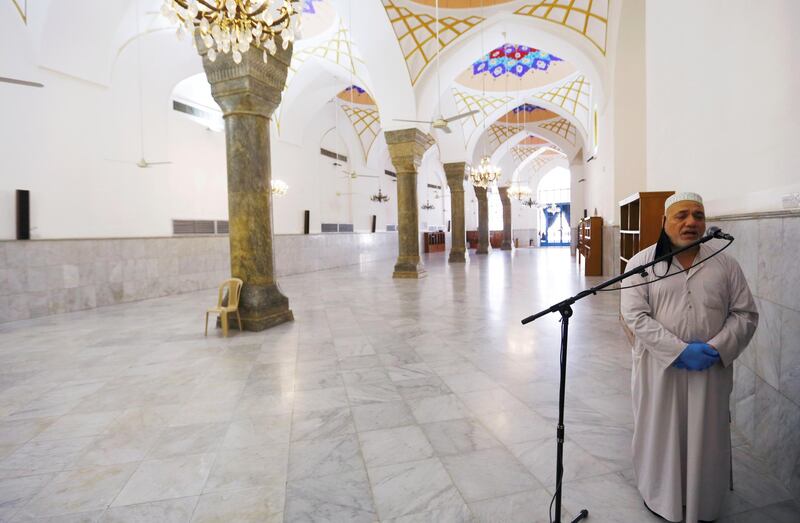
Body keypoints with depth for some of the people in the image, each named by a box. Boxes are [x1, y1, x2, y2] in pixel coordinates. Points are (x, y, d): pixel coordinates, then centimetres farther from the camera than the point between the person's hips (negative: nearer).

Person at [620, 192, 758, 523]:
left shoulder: (725, 264, 3)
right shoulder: (642, 262, -6)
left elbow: (745, 314, 3)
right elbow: (635, 315, -12)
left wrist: (716, 348, -14)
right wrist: (679, 350, -19)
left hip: (711, 370, 3)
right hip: (660, 367, -2)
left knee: (705, 436, 15)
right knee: (661, 432, 12)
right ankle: (660, 496, 35)